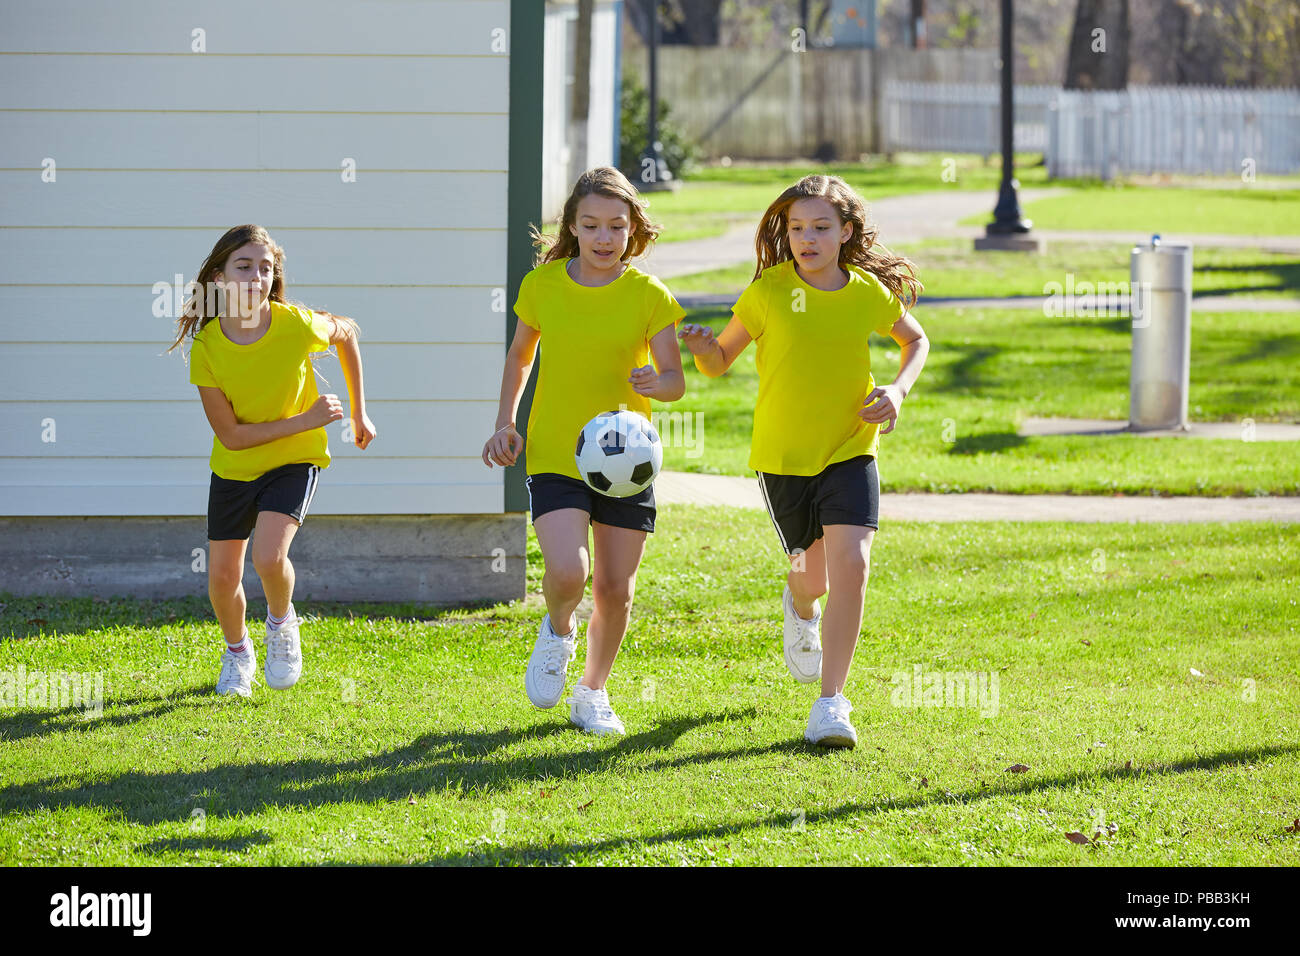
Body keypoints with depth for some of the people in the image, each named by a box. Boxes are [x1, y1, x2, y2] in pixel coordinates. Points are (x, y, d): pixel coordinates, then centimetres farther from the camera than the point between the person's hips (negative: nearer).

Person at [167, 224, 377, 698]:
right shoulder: (207, 346, -21)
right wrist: (306, 420, -25)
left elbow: (346, 333, 1)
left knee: (268, 556, -24)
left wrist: (359, 413, 6)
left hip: (293, 461, -2)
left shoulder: (296, 324, -23)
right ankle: (237, 653, 35)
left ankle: (282, 623, 10)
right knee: (222, 577, 3)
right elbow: (229, 435, -18)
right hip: (234, 468, 2)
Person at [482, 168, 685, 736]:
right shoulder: (542, 284, 0)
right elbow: (520, 356, 16)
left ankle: (592, 693, 28)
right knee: (567, 572, -21)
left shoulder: (649, 295, -5)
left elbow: (676, 380, -6)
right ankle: (558, 631, 14)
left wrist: (655, 383, -29)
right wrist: (505, 423, 7)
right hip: (554, 455, 0)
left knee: (615, 589, 4)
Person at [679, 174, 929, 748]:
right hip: (782, 456, 0)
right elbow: (720, 360, 1)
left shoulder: (870, 293, -4)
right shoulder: (769, 291, -8)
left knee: (851, 565, -17)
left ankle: (830, 704, -10)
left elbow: (916, 341, 16)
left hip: (850, 450, 0)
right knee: (816, 576, 9)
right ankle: (801, 607, 51)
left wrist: (898, 389, -2)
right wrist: (701, 347, -23)